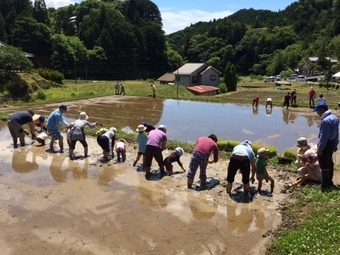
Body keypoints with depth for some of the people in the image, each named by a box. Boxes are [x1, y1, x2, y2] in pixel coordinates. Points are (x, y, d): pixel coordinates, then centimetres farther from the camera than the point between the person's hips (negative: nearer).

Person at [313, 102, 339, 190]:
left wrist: (320, 149, -19)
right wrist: (335, 144, 23)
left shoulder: (325, 120, -25)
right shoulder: (335, 118, 6)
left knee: (324, 165, -2)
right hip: (332, 143, 10)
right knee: (329, 162, 19)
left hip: (326, 144, -10)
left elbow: (324, 137, -25)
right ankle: (329, 181, 31)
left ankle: (325, 185, 5)